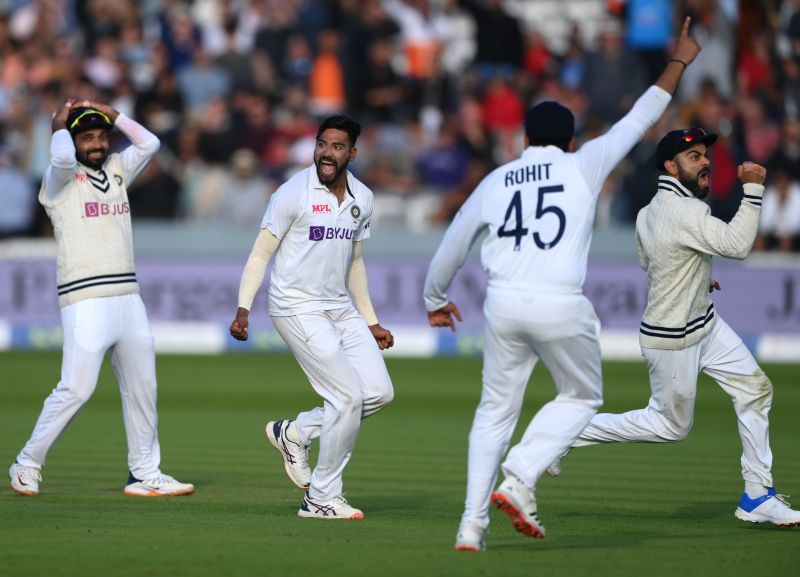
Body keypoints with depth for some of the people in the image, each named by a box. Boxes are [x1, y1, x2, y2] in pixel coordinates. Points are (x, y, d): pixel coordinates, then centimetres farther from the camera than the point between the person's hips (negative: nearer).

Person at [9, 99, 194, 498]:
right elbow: (62, 157, -22)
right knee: (77, 388, -11)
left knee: (142, 387, 7)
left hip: (128, 298, 7)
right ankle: (28, 464, 2)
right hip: (85, 300, -7)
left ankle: (145, 474, 15)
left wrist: (111, 113, 13)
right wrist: (59, 126, -3)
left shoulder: (117, 170, 18)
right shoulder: (61, 180, -1)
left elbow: (148, 143, 14)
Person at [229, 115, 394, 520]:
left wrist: (370, 321, 20)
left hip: (341, 309, 7)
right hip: (298, 309, -7)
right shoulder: (294, 193, -12)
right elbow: (261, 253, -10)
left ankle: (295, 432, 17)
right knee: (348, 396, -14)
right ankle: (321, 498, -2)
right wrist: (243, 309, -21)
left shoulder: (362, 199, 8)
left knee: (379, 393, -1)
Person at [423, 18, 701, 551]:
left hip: (504, 305, 3)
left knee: (496, 410, 15)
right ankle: (519, 480, -1)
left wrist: (435, 300, 39)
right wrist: (679, 64, 26)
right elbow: (640, 120, 14)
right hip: (562, 306, -3)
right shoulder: (584, 166, 6)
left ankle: (473, 523, 6)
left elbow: (452, 246, 22)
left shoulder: (495, 181, 15)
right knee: (582, 397, 19)